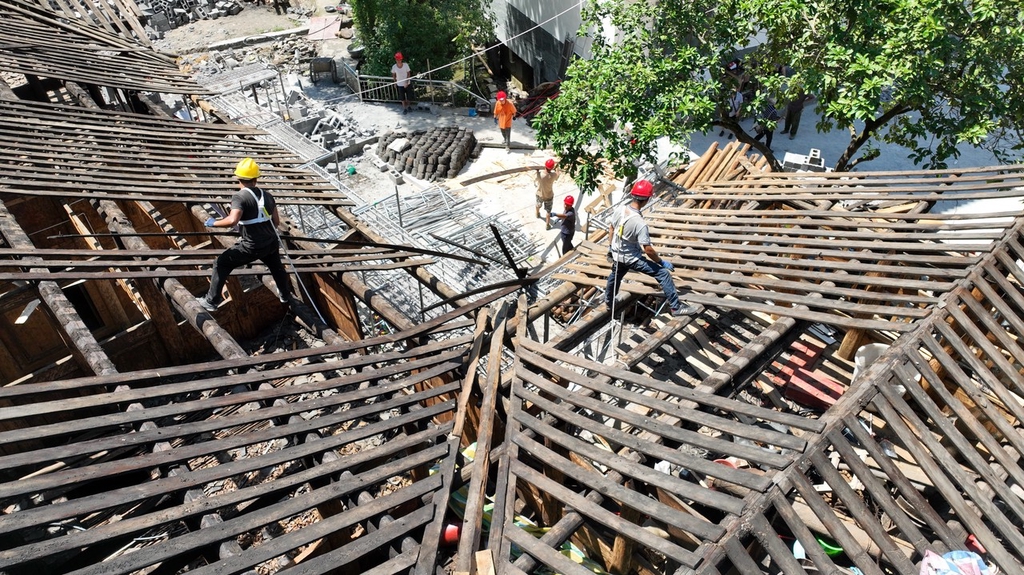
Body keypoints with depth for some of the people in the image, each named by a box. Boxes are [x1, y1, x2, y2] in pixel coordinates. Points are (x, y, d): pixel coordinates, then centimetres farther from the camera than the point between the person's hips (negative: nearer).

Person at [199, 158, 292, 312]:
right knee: (276, 267, 32)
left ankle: (211, 301, 15)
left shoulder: (240, 196, -15)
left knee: (222, 264, 10)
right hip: (271, 242, 6)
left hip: (252, 247, -6)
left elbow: (232, 220, -30)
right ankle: (286, 295, 51)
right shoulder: (267, 195, 5)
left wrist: (214, 223, -12)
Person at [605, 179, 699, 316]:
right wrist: (662, 262, -12)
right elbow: (648, 250, -27)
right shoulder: (640, 223, -32)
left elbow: (611, 230, 5)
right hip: (631, 259, -7)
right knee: (664, 273, -3)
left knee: (616, 276, 34)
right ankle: (676, 307, 2)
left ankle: (609, 300, 58)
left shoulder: (620, 210, -11)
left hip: (617, 255, 7)